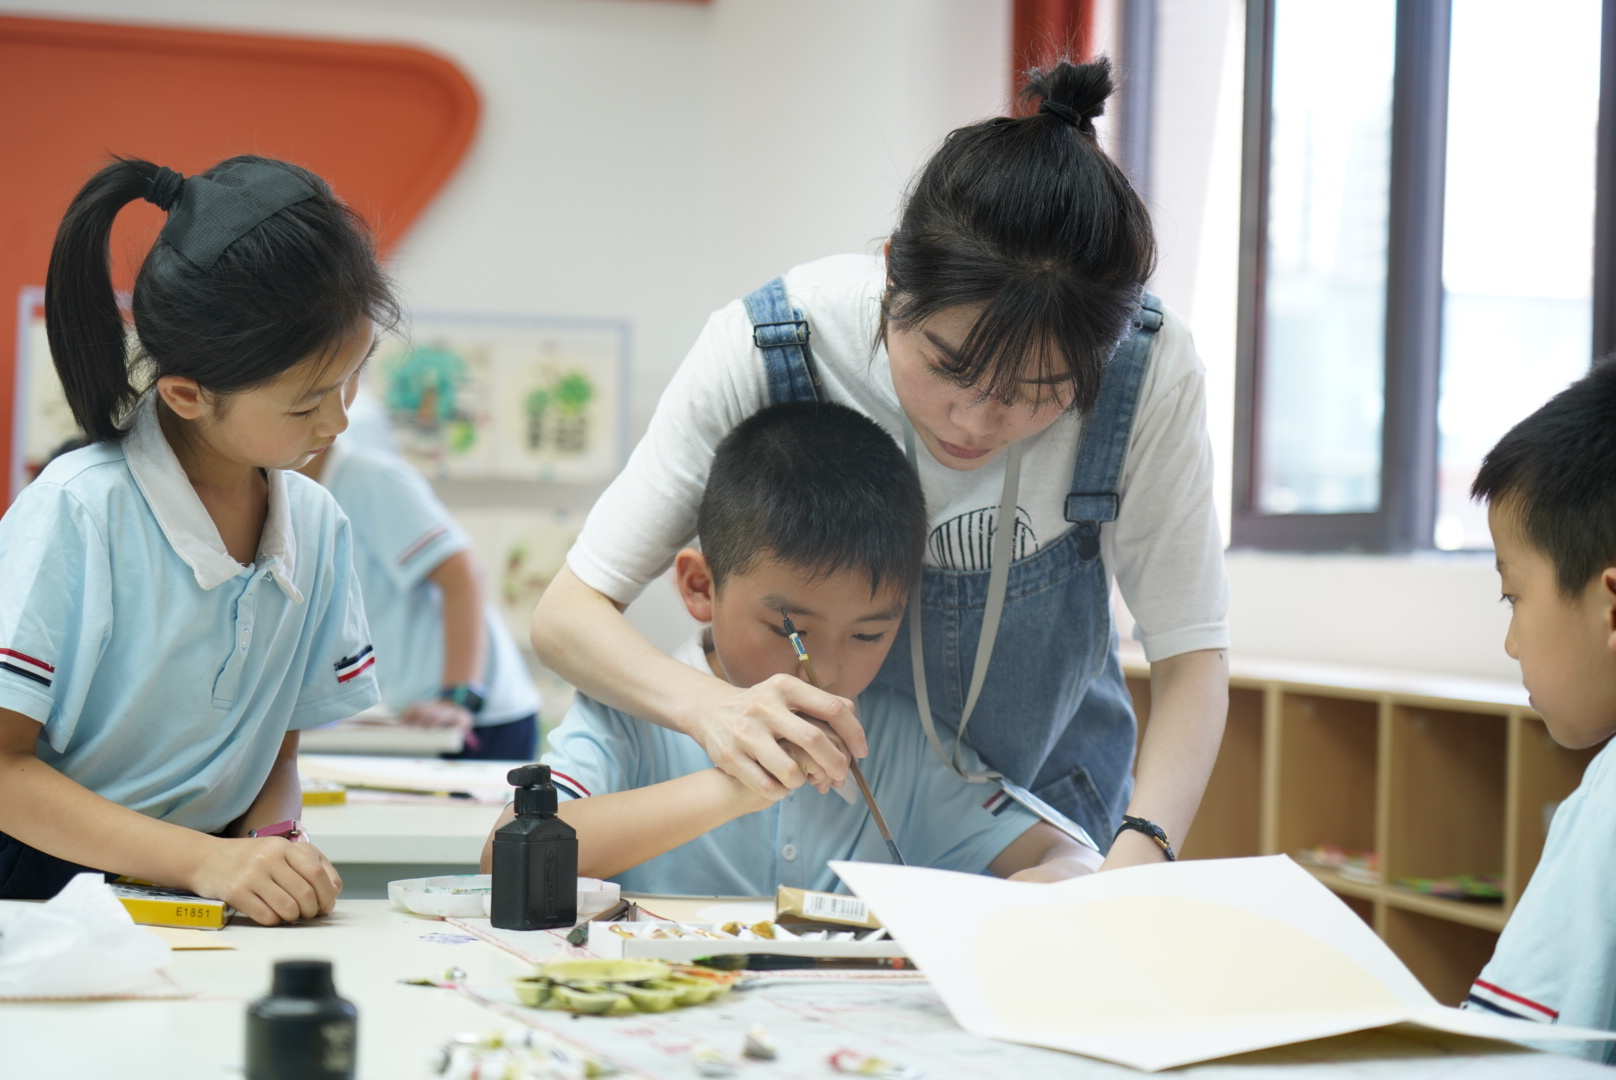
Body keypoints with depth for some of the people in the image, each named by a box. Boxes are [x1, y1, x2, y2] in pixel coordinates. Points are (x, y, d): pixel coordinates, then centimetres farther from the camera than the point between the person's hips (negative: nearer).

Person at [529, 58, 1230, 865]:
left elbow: (1190, 651, -15)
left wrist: (1139, 854, -35)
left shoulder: (1149, 372, -23)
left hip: (1050, 820, 1)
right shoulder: (764, 351, -26)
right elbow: (566, 614, -22)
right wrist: (713, 707, -44)